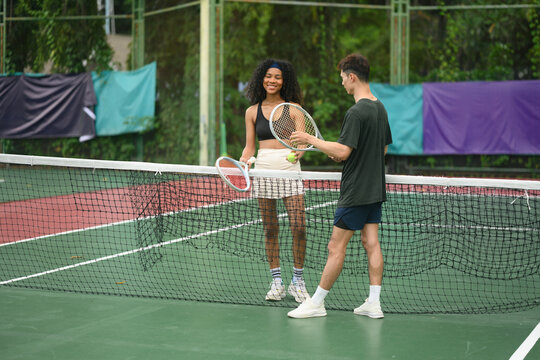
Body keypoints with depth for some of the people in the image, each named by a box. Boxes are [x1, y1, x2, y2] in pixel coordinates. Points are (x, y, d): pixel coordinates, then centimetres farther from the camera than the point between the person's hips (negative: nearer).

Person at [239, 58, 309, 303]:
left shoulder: (294, 107, 6)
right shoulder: (253, 111, 11)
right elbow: (250, 147, 13)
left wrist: (299, 152, -17)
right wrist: (243, 162, -6)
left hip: (289, 168, -2)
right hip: (264, 168, 2)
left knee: (298, 226, -9)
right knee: (270, 229, 4)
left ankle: (297, 281, 4)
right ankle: (276, 281, 14)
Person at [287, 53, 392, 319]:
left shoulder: (357, 112, -19)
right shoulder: (380, 108, 10)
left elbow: (343, 151, -25)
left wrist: (311, 140, -14)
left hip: (356, 192, -9)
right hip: (375, 189, 9)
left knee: (336, 247, -2)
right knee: (371, 243, 8)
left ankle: (317, 302, 4)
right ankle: (373, 303, 8)